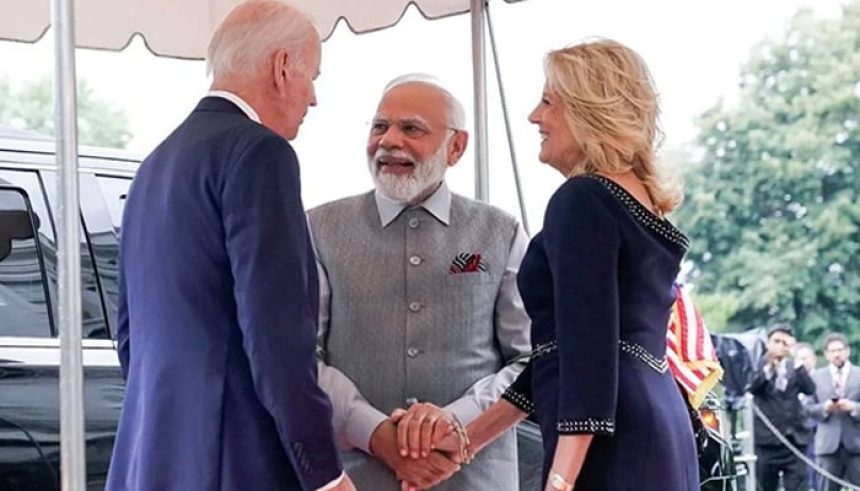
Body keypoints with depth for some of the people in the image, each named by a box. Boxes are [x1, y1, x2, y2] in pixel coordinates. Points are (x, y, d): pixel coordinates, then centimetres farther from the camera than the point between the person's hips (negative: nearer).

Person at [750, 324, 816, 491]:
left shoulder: (794, 367, 11)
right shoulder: (759, 366, 3)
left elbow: (810, 389, -6)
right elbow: (751, 387, -16)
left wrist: (796, 361, -15)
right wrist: (769, 367, -28)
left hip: (794, 440, 2)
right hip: (766, 440, -2)